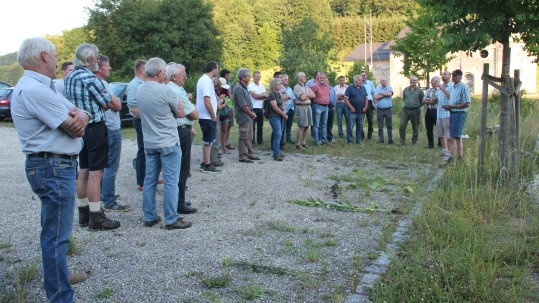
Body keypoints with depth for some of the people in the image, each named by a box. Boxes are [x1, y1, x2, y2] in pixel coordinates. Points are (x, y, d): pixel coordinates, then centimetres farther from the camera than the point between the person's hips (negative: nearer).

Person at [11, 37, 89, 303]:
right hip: (53, 168, -11)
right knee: (56, 235, -4)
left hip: (56, 165, 11)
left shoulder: (43, 87, 14)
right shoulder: (34, 90, -20)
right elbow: (73, 129, -20)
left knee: (54, 230, 24)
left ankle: (56, 275, 41)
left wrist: (81, 117, -13)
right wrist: (76, 120, 4)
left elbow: (78, 113, 10)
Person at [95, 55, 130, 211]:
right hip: (111, 129, -10)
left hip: (104, 129, 11)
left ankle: (104, 194, 30)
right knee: (111, 167, -7)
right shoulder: (102, 84, -18)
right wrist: (117, 101, 0)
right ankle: (109, 201, -3)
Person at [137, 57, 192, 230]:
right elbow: (181, 113, -6)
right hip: (168, 143, -7)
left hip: (149, 143, 7)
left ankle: (149, 217, 20)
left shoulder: (139, 90, 4)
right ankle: (171, 220, 3)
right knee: (171, 182, -1)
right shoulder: (165, 91, -17)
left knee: (150, 180, 12)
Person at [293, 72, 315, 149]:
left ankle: (304, 142, 14)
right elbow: (302, 97, -15)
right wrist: (308, 94, 3)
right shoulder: (296, 87, -4)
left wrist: (305, 95, -5)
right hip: (301, 107, -7)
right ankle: (298, 144, -3)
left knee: (307, 126, 6)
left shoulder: (307, 86, 18)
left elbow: (313, 95, 11)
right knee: (301, 126, -8)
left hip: (308, 106, 7)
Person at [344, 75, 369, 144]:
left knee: (360, 127, 9)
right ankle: (349, 141, 2)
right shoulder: (350, 88, -3)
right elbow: (346, 99, -9)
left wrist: (365, 107, 2)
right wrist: (351, 107, -14)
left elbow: (366, 98, 17)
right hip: (352, 111, -5)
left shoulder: (363, 88, 13)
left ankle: (358, 140, 17)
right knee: (350, 126, -5)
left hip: (361, 112, 5)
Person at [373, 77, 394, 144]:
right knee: (380, 126, 4)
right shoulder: (377, 88, 5)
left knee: (389, 126, 3)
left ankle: (390, 139, 8)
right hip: (380, 109, 0)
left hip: (388, 109, 0)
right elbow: (375, 97, -11)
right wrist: (385, 94, -7)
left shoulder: (389, 88, 6)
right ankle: (380, 139, 10)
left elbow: (390, 93, -16)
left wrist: (381, 93, -7)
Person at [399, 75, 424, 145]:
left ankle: (414, 141, 16)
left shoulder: (419, 91, -1)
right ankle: (402, 140, 1)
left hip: (415, 111, -2)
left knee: (415, 127, 5)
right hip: (406, 110, 2)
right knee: (401, 125, -10)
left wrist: (417, 106, 9)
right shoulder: (405, 90, 8)